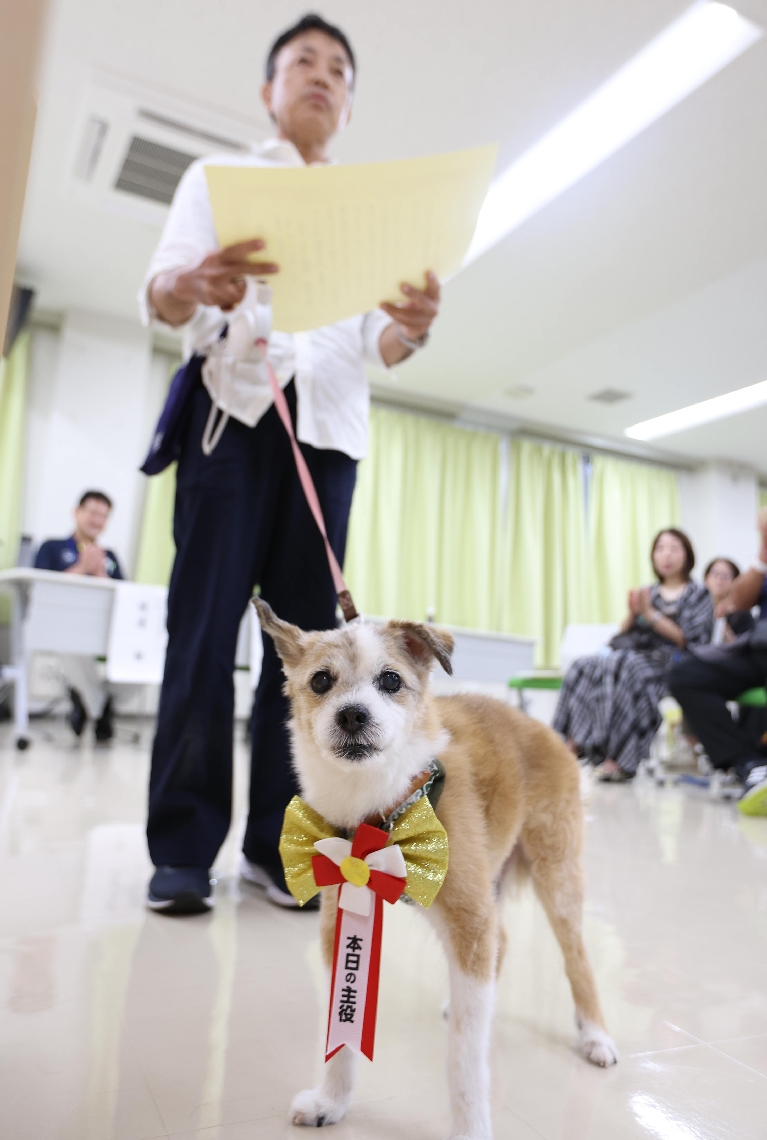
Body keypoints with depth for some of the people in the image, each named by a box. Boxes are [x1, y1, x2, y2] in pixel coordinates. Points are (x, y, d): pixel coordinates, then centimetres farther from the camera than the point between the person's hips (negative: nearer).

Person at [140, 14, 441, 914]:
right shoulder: (220, 176, 18)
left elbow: (379, 344, 13)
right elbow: (160, 293, 4)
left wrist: (412, 327, -12)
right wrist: (194, 286, -22)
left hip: (328, 422, 3)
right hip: (233, 405, -2)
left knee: (306, 633, -3)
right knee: (205, 624, -10)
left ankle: (275, 844, 4)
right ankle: (183, 848, -2)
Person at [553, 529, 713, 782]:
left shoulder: (698, 595, 10)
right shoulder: (648, 592, 23)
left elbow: (687, 640, -4)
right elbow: (623, 635, 16)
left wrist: (651, 614, -10)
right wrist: (633, 613, -4)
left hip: (669, 662, -5)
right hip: (634, 654, 5)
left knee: (626, 669, -37)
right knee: (583, 667, -21)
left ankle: (618, 759, -38)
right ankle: (574, 743, -28)